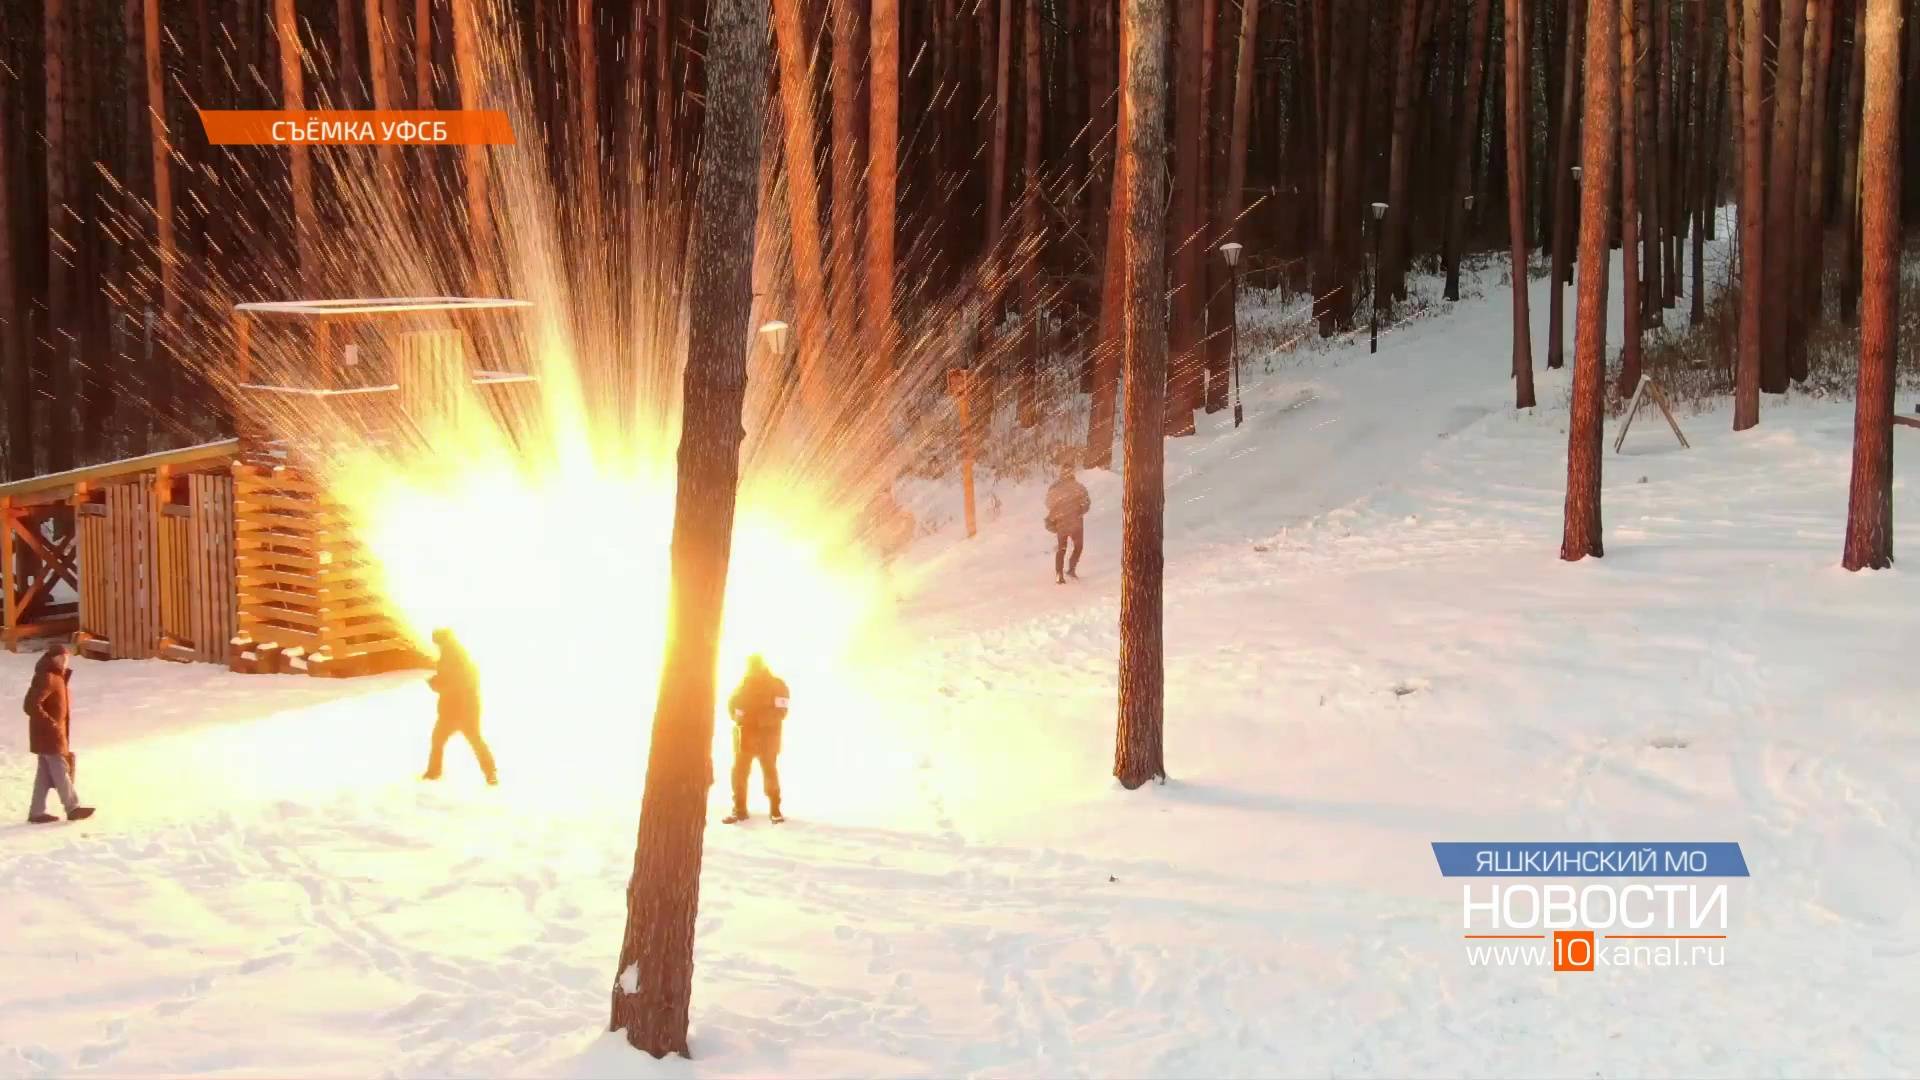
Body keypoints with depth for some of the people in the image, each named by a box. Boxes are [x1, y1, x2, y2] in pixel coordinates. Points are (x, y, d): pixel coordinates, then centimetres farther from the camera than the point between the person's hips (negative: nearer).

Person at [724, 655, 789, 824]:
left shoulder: (777, 685, -7)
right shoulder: (744, 683, 5)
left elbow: (781, 712, -15)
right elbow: (732, 704, 11)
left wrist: (757, 718, -24)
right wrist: (738, 717, -11)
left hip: (767, 735, -3)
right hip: (745, 734, 3)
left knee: (770, 771, 1)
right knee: (739, 771, 0)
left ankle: (775, 810, 12)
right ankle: (739, 809, 9)